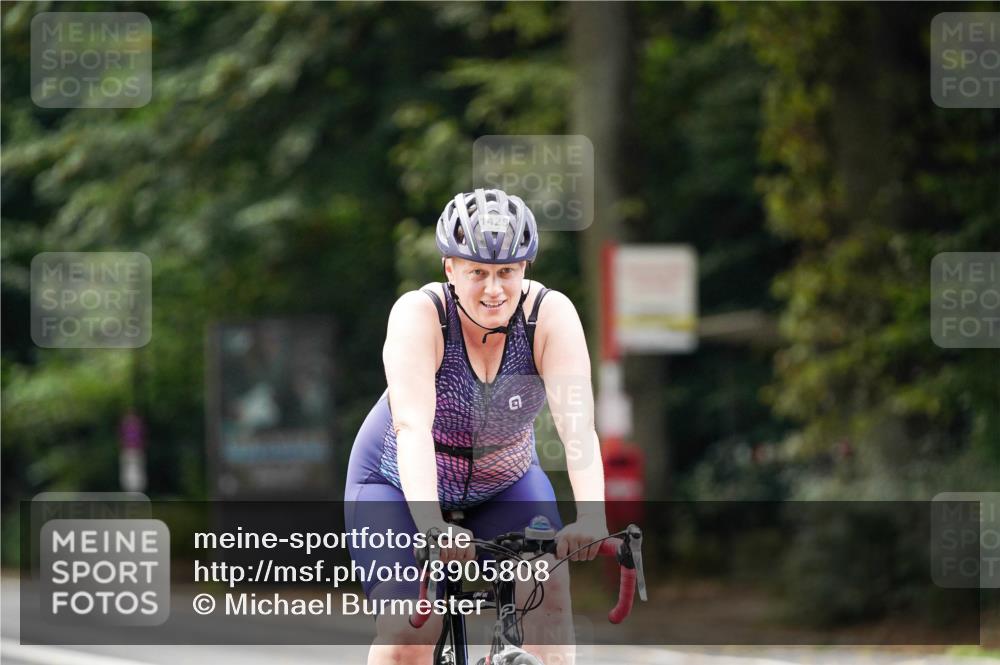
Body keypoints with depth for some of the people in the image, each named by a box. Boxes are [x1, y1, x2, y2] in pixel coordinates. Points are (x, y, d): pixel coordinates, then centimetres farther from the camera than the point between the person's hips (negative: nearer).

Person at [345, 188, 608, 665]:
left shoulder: (550, 315, -23)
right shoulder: (420, 314, -29)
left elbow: (577, 424, -33)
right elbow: (413, 426, -40)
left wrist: (591, 517, -50)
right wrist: (431, 526, -55)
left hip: (505, 482, 2)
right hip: (400, 484, -2)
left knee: (546, 586, -23)